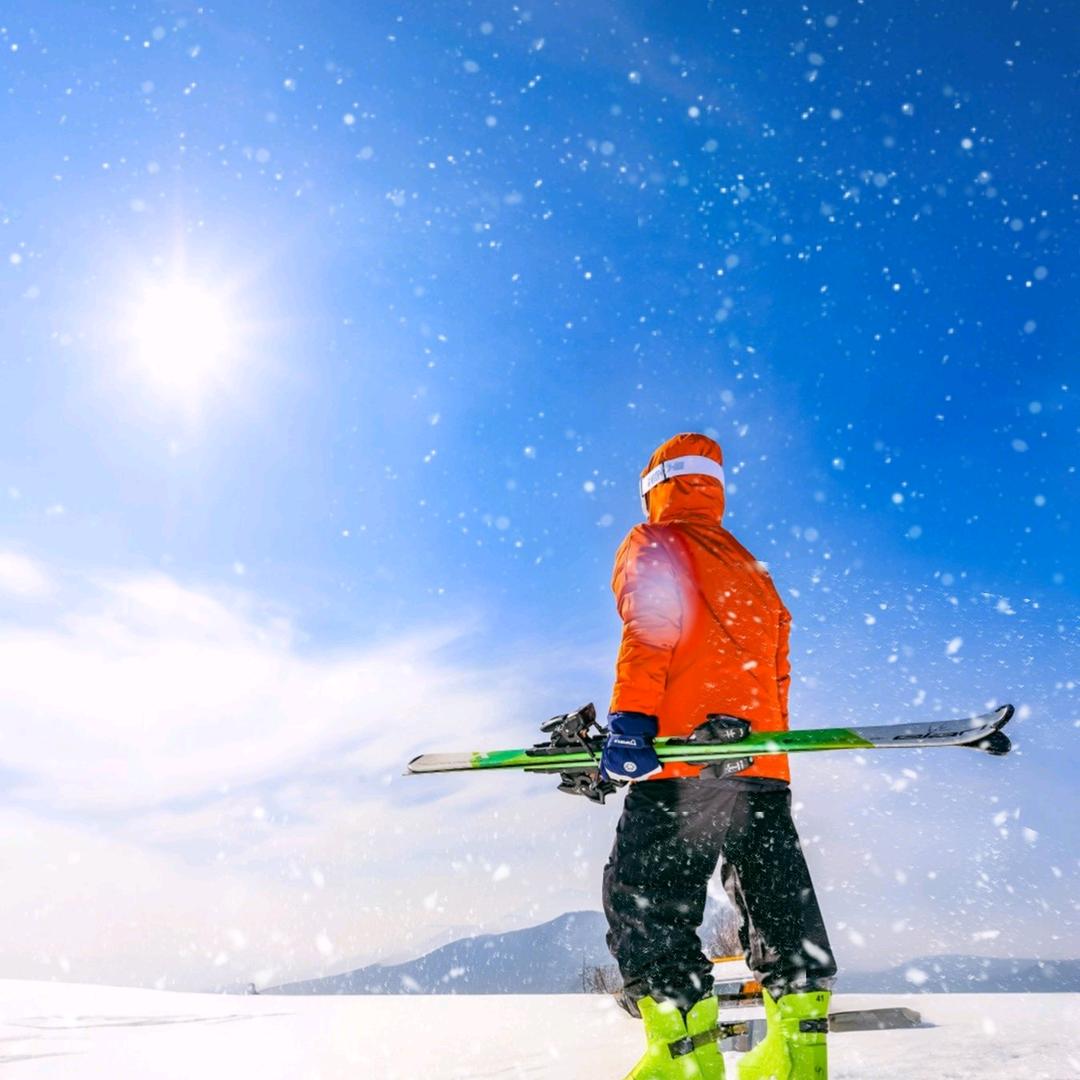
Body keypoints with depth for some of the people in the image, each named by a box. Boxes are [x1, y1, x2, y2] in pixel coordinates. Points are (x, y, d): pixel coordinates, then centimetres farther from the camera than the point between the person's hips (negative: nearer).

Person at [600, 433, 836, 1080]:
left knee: (644, 906, -2)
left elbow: (652, 622, -14)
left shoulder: (654, 543, 4)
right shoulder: (752, 571, 26)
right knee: (781, 911, 15)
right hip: (764, 766, 8)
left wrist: (629, 715, -20)